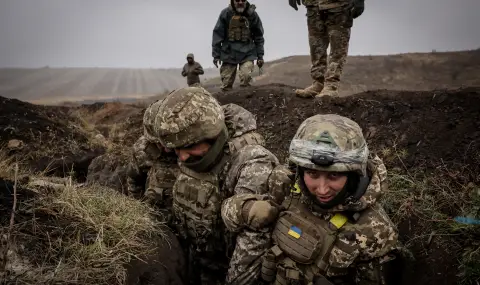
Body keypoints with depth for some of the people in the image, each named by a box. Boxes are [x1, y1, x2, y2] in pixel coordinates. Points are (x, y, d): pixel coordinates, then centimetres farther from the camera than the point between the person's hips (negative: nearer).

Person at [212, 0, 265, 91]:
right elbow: (217, 34, -1)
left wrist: (260, 56, 4)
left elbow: (259, 37, 6)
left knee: (246, 77, -20)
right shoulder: (225, 13, -4)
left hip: (247, 54, 0)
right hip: (229, 53, 0)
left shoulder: (253, 15, 0)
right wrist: (216, 54, -4)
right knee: (226, 84, 1)